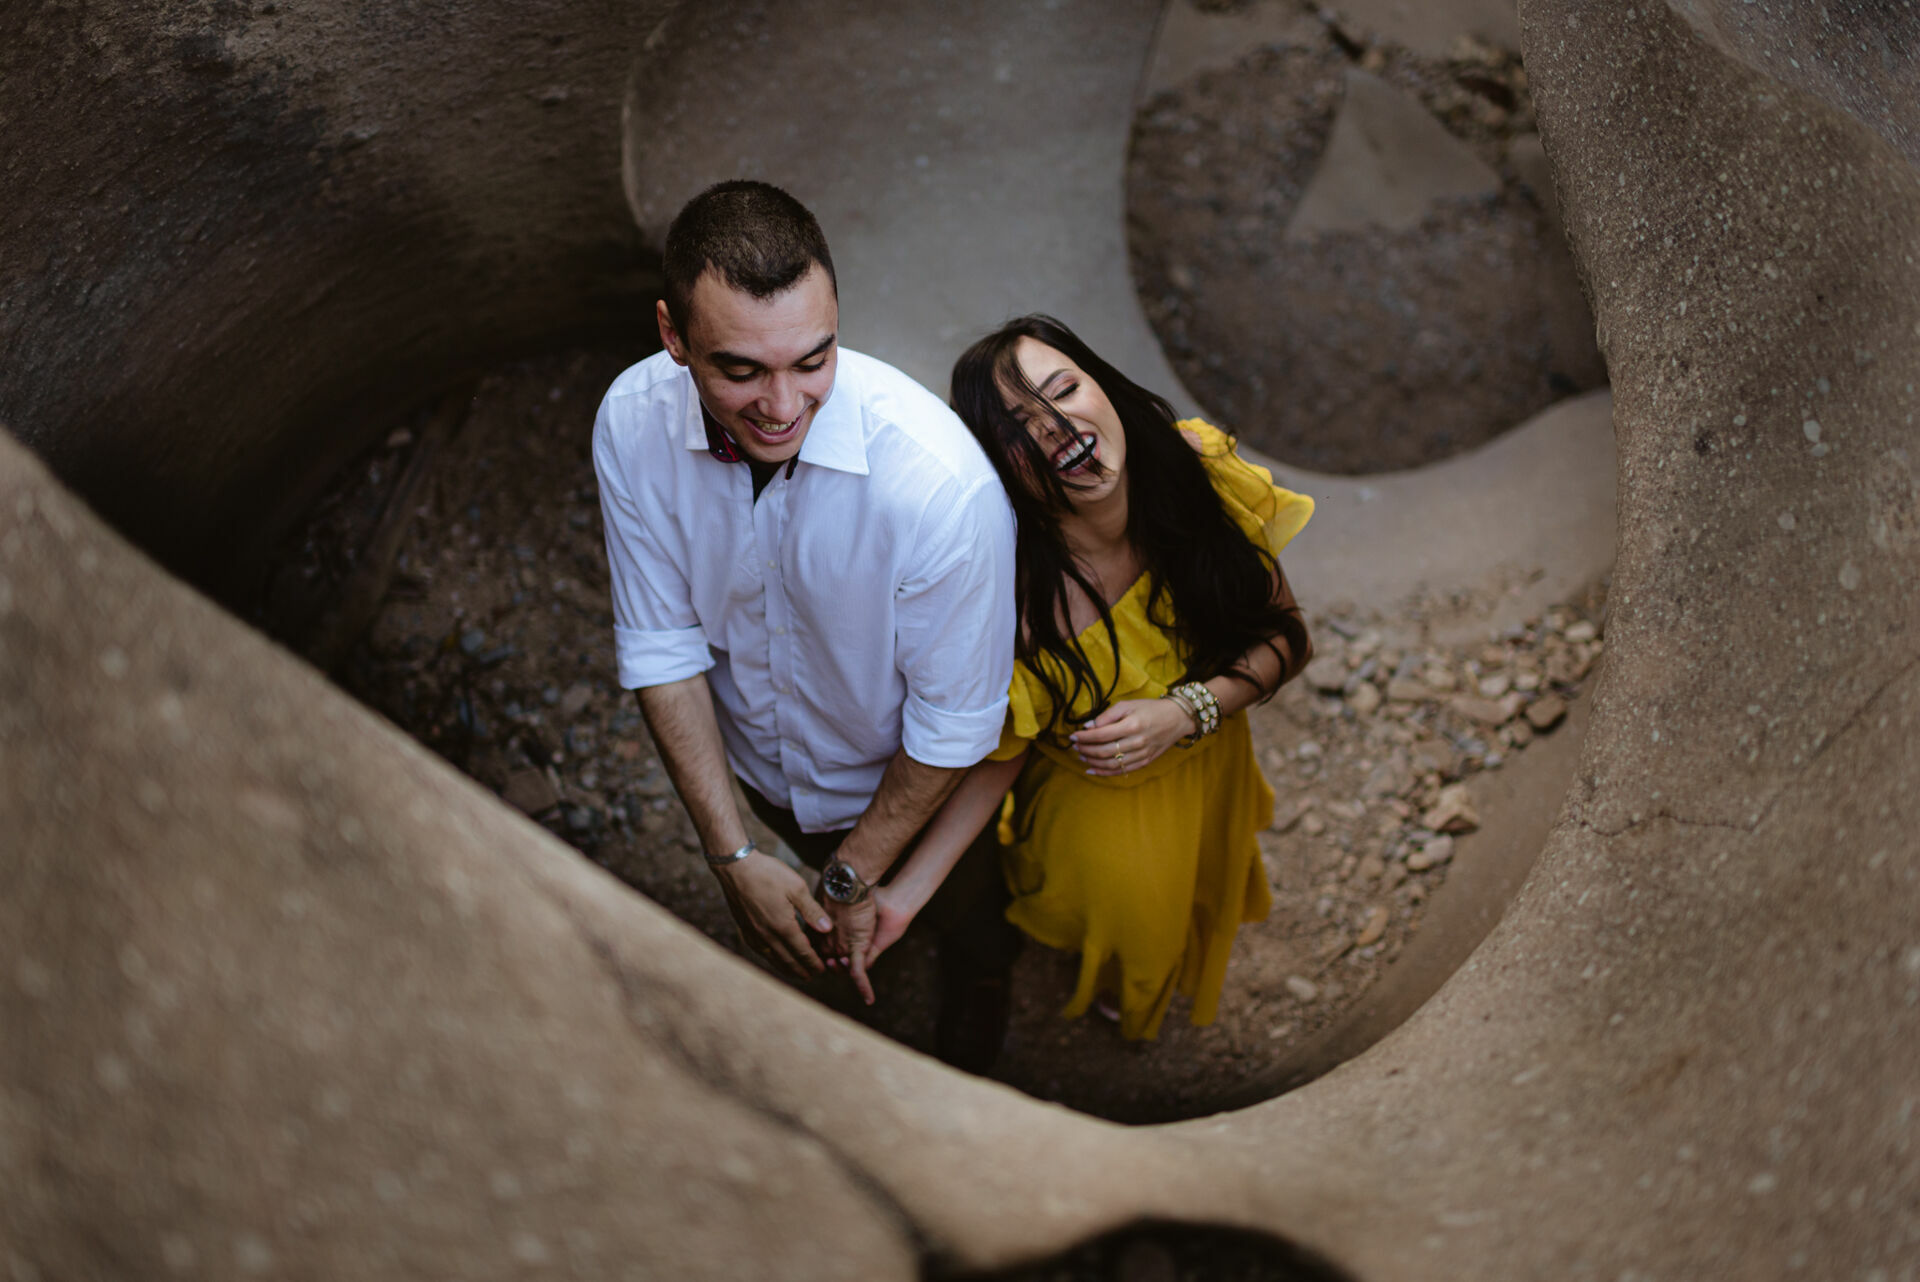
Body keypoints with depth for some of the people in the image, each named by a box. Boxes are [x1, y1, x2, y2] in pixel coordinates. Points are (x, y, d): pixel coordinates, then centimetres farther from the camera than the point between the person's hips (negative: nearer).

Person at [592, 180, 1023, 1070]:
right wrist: (733, 856, -18)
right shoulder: (632, 423, -28)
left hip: (921, 786, -3)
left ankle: (966, 1085, 59)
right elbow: (660, 645, -17)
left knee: (973, 946, 25)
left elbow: (954, 722, -27)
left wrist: (856, 877, -15)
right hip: (764, 773, 3)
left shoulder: (943, 484, -41)